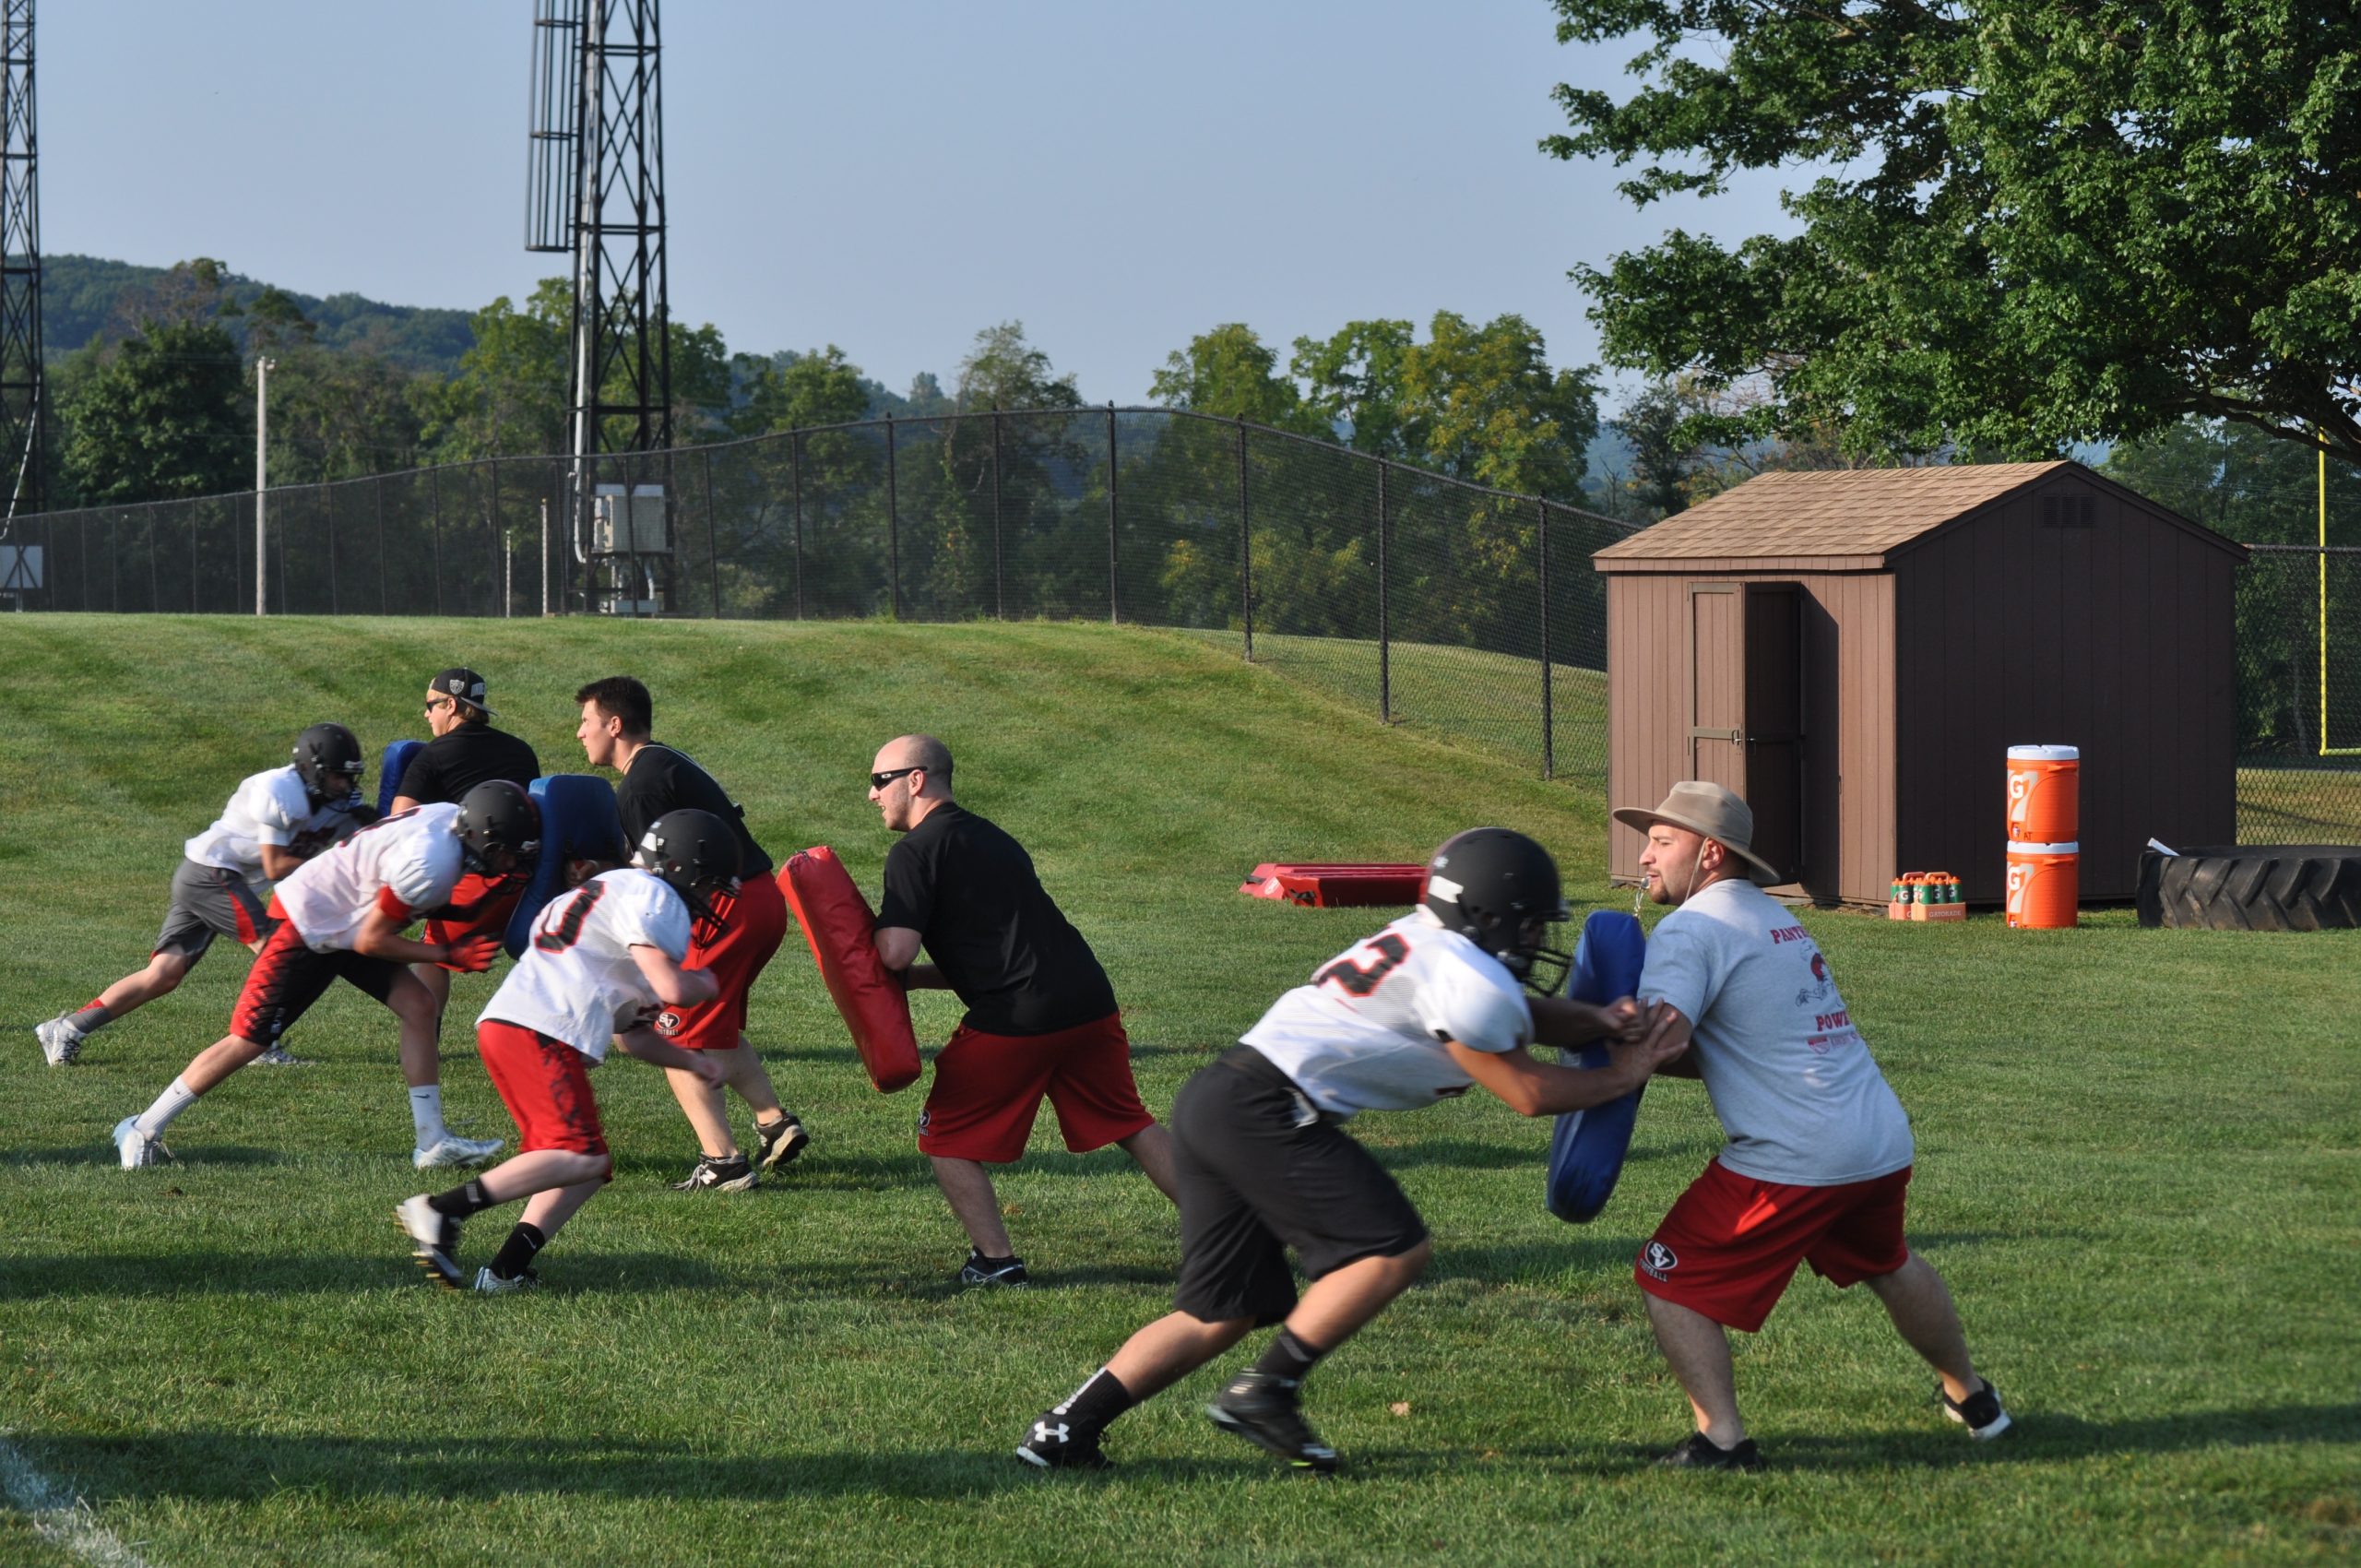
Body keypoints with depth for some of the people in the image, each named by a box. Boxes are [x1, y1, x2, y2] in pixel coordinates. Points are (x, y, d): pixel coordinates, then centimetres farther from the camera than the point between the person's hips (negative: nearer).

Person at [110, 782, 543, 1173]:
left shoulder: (452, 819, -7)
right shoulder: (430, 864, -33)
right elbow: (372, 941, -22)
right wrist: (451, 956, -17)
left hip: (344, 924, 9)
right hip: (307, 927, -9)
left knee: (418, 1007, -2)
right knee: (248, 1041, -2)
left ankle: (433, 1143, 3)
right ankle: (143, 1132, 10)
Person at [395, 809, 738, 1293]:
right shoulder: (651, 897, -2)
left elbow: (627, 1031, 33)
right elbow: (672, 989, -13)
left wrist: (689, 1060, 30)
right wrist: (706, 984, 8)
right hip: (538, 1032, -11)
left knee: (591, 1166, 11)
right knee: (580, 1157, -19)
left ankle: (506, 1271, 0)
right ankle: (442, 1211, -25)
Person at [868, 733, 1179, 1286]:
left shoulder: (916, 850, -3)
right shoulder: (992, 839, 25)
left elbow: (895, 953, -12)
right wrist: (919, 977, 23)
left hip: (1016, 1019, -7)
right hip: (1088, 1000, 8)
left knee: (947, 1135, 10)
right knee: (1130, 1125, 20)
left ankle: (996, 1261, 3)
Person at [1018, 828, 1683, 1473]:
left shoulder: (1426, 942, 19)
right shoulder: (1467, 977, -9)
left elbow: (1517, 1015, 28)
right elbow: (1528, 1093, -1)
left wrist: (1597, 1021, 10)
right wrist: (1621, 1078, 12)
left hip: (1212, 1104, 10)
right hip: (1266, 1111, -10)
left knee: (1223, 1310, 12)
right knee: (1394, 1250, -9)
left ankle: (1063, 1431, 7)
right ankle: (1265, 1391, -6)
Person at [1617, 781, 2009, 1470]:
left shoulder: (1692, 929, -8)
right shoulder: (1776, 918, 20)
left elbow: (1655, 1038, -23)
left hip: (1793, 1158, -9)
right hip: (1885, 1142, 9)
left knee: (1671, 1279, 3)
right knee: (1888, 1266, 34)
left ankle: (1720, 1439, -5)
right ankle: (1971, 1396, 50)